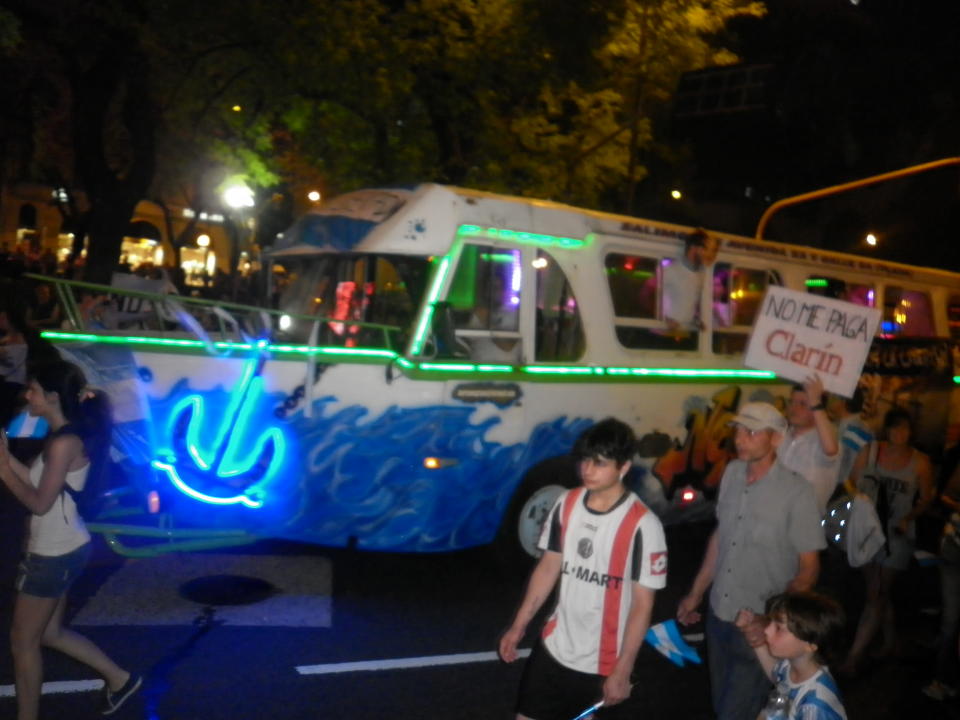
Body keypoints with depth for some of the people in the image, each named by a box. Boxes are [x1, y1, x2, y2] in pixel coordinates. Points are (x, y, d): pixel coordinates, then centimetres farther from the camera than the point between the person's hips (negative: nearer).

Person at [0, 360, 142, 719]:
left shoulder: (64, 443, -23)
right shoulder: (64, 436, 6)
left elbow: (39, 502, -21)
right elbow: (39, 484, 8)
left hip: (54, 554, -9)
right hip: (59, 549, 10)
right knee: (49, 633, 22)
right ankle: (119, 677, 31)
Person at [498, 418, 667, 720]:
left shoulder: (642, 524, -20)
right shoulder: (567, 503, -3)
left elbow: (642, 604, -15)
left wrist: (622, 670, -15)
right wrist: (518, 626, 8)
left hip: (604, 663, -5)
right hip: (554, 649, 5)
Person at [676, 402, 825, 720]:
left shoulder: (796, 492, -19)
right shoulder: (732, 472, -2)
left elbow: (808, 569, -12)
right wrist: (696, 593, 13)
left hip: (759, 626, -5)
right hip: (718, 614, 5)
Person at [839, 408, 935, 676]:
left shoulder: (920, 462, -6)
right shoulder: (869, 452, -2)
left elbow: (926, 499, 3)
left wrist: (908, 518, -13)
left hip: (897, 536, -3)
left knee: (876, 595, -3)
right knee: (879, 591, 15)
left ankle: (854, 656, 0)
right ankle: (890, 640, 37)